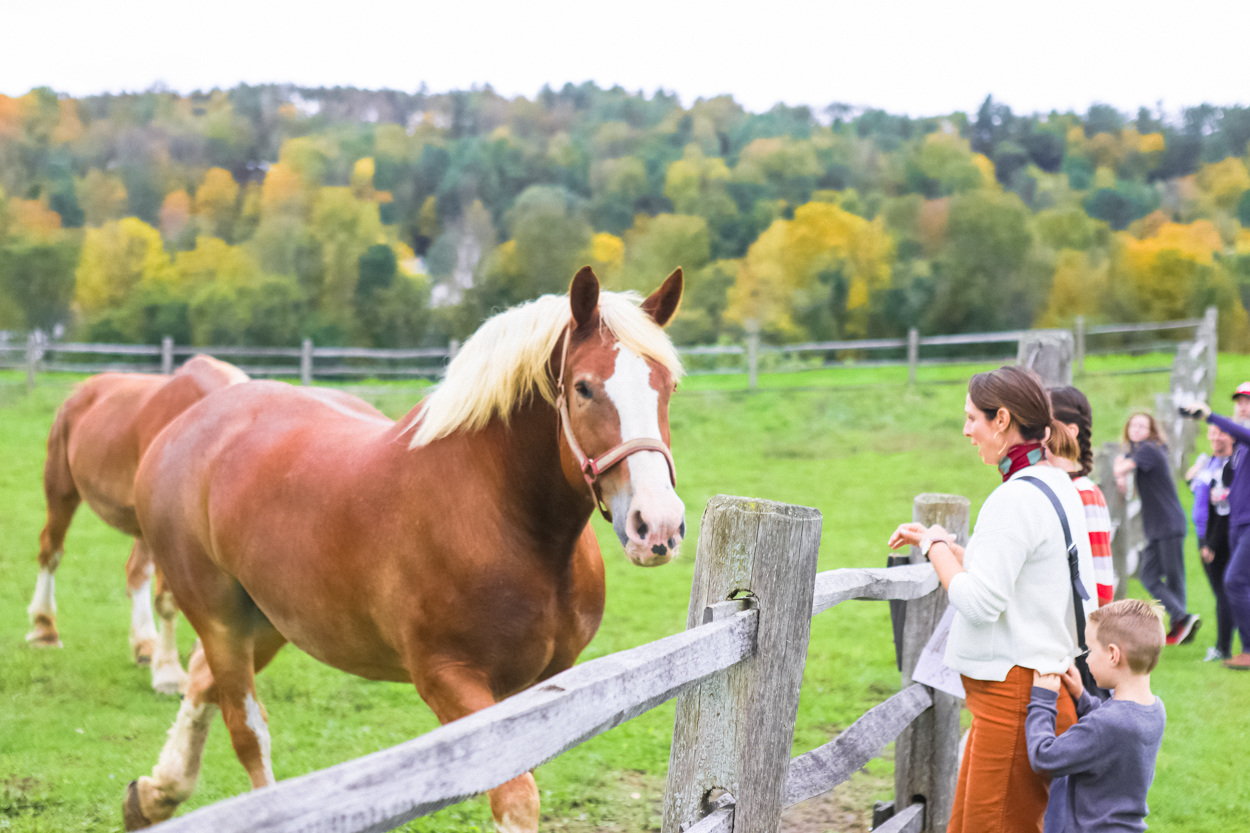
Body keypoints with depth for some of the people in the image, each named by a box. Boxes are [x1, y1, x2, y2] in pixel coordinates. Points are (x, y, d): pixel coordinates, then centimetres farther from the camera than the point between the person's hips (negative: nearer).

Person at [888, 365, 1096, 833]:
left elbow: (979, 601, -23)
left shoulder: (1016, 500, -19)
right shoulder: (1058, 487, 12)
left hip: (1016, 692, -10)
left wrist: (937, 547, -7)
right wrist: (942, 543, 17)